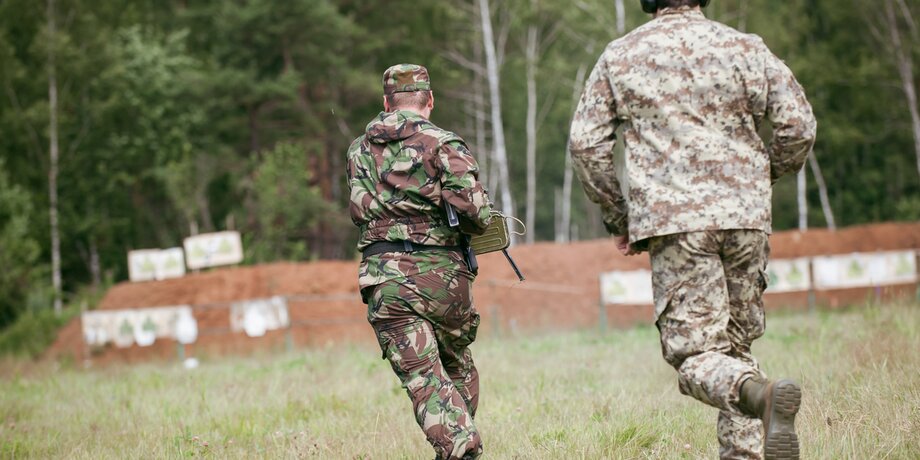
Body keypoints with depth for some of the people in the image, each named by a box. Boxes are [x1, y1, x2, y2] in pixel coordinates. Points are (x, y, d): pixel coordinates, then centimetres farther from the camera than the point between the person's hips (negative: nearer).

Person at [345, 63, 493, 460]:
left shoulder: (360, 150, 11)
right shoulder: (443, 144, -4)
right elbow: (475, 212, -14)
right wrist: (473, 225, 7)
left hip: (384, 279, 1)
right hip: (440, 274, -1)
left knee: (424, 379, -3)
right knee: (458, 368, 20)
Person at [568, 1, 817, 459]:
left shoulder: (621, 56, 7)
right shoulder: (746, 48, 8)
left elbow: (586, 143, 4)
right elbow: (799, 126, 5)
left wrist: (617, 217, 14)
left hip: (672, 219, -2)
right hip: (746, 218, 2)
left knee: (694, 353, -5)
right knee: (736, 345, 15)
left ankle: (762, 394, -35)